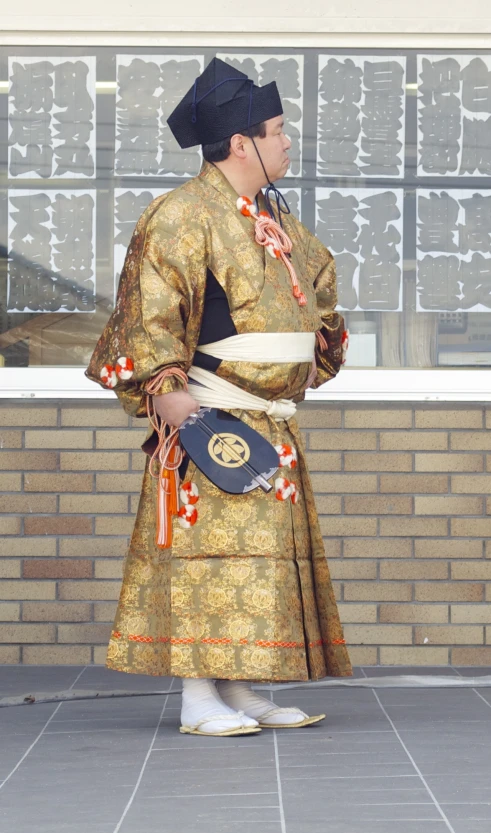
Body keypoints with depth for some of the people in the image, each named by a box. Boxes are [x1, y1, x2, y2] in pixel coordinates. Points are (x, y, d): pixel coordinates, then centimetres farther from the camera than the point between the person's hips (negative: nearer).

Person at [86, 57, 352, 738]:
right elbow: (151, 310, -18)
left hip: (271, 420, 10)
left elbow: (316, 275, 33)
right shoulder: (183, 215, -12)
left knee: (262, 549, 10)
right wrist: (164, 386, -27)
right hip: (211, 413, -10)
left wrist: (315, 356, 26)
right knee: (209, 552, -10)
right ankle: (199, 700, -8)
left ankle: (241, 691, 16)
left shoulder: (271, 216, 16)